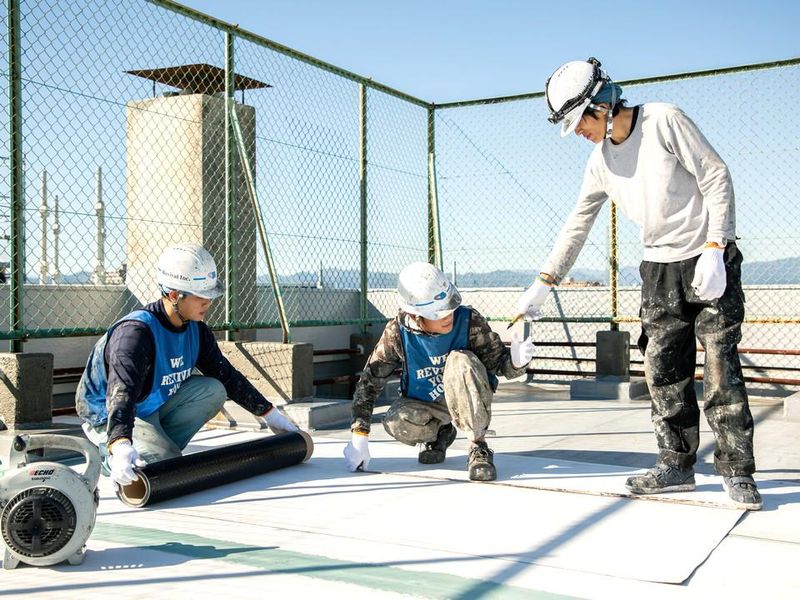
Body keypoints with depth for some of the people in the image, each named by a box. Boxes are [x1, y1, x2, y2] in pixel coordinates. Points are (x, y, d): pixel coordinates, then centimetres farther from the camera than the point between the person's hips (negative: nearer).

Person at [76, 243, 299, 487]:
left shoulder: (195, 329, -6)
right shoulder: (135, 332, -30)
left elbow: (227, 375, 5)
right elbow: (121, 392, -43)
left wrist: (270, 413, 5)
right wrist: (120, 446, -60)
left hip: (155, 405, 8)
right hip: (109, 418, -7)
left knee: (213, 391, -13)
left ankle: (158, 444, -2)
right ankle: (111, 453, 1)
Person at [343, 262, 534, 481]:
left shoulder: (469, 321, -23)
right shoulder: (397, 333, -21)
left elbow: (499, 361, -16)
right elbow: (369, 382, -15)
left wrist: (516, 362, -42)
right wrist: (359, 436, -19)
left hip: (466, 399, -2)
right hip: (423, 403, 2)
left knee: (460, 360, -33)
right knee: (397, 424, -31)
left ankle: (478, 447, -20)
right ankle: (440, 433, 7)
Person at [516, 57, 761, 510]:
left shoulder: (664, 121, -10)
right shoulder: (600, 162, 8)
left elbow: (716, 176, -11)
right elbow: (578, 224, 13)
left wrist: (714, 250, -18)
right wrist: (544, 284, 10)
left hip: (710, 259, -6)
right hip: (659, 268, 6)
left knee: (721, 366, -7)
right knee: (663, 370, 2)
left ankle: (738, 472, 3)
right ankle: (677, 465, 12)